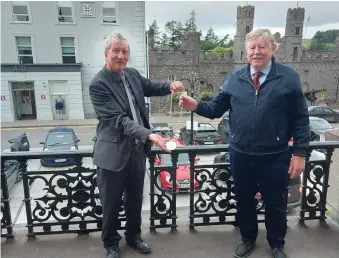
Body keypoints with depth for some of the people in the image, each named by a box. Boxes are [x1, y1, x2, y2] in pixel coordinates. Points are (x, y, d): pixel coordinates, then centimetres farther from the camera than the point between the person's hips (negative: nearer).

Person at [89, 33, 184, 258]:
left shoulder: (133, 74, 4)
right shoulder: (98, 84, -16)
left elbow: (152, 87, 20)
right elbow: (118, 119, -24)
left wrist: (170, 86, -3)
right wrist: (149, 135, -35)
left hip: (137, 150, 6)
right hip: (114, 153, -6)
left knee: (135, 199, 21)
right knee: (111, 203, 11)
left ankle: (133, 235, 43)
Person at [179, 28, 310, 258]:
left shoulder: (289, 77, -5)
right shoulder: (235, 78, 3)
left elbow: (300, 119, -4)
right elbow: (217, 108, 3)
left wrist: (300, 153, -8)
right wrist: (197, 106, -16)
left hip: (274, 156, -2)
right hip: (240, 154, 3)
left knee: (275, 203, 16)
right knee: (244, 200, 19)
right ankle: (248, 239, 44)